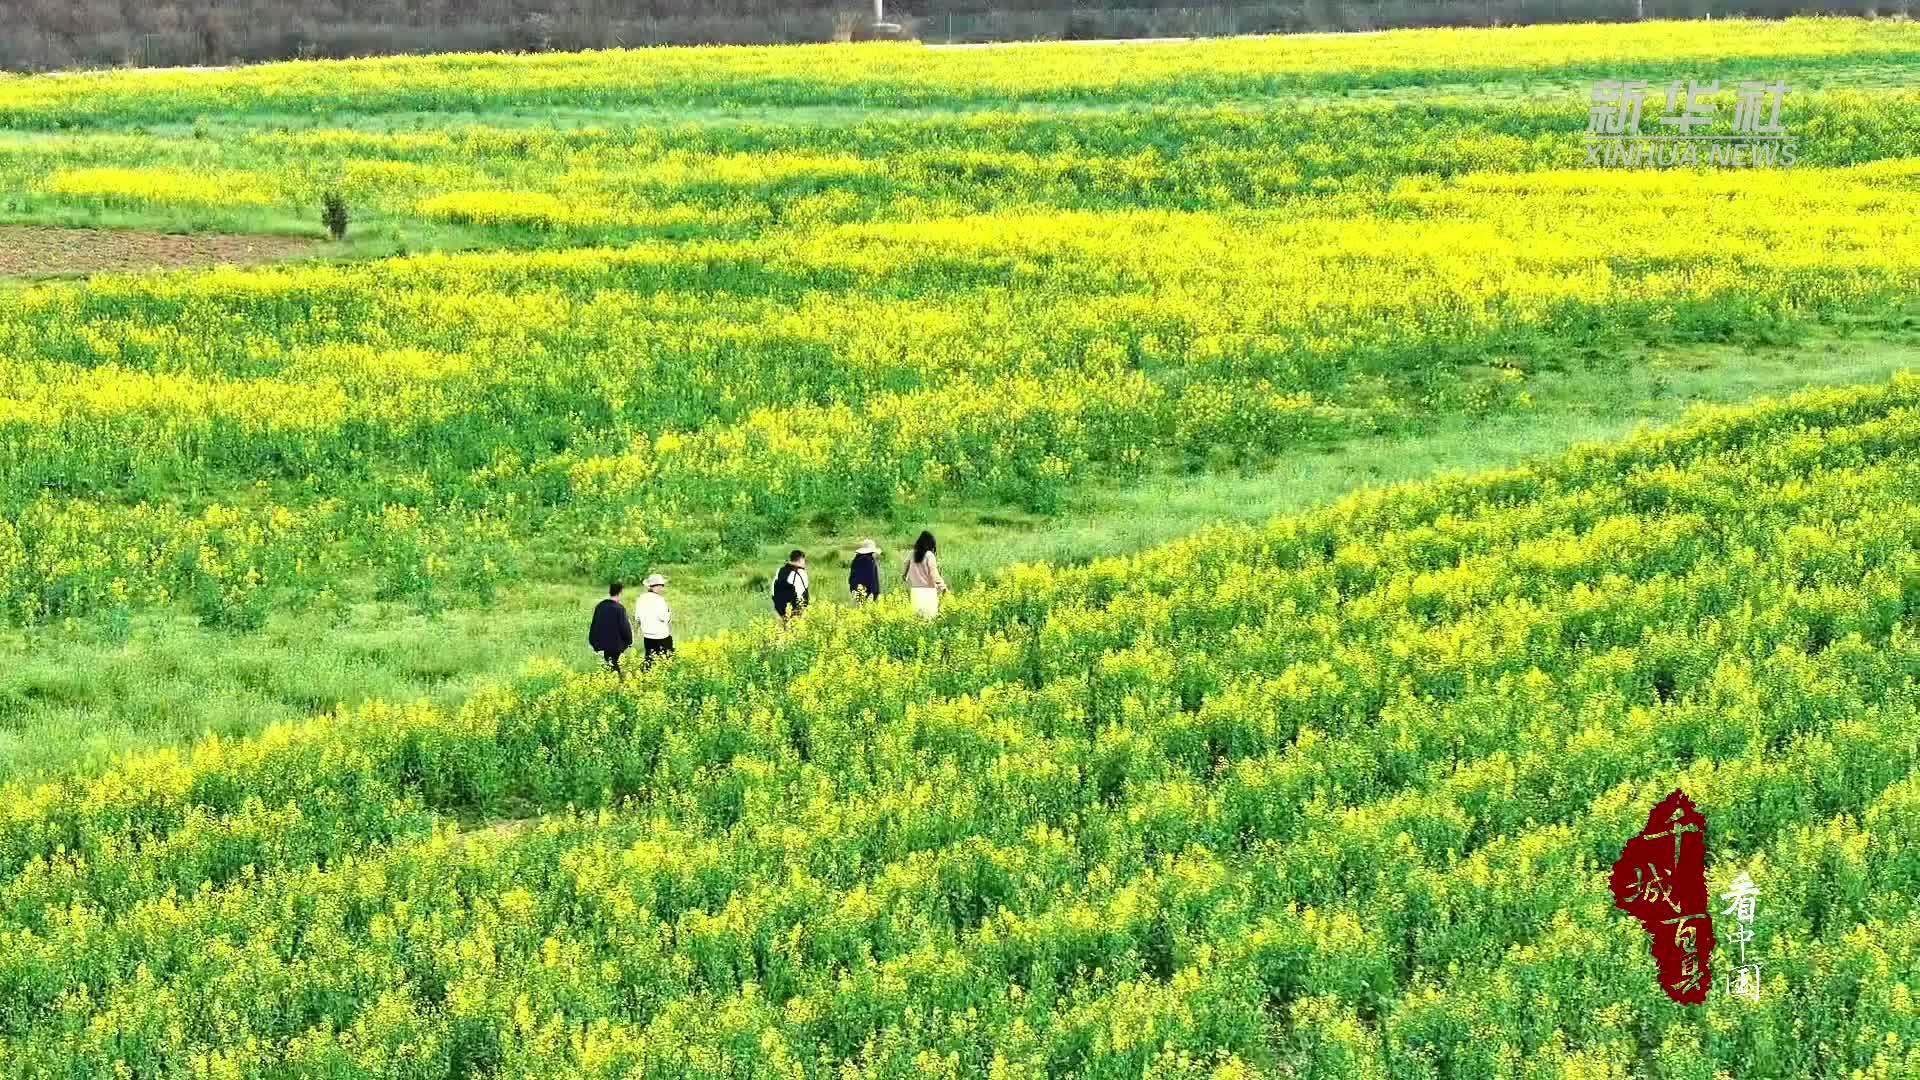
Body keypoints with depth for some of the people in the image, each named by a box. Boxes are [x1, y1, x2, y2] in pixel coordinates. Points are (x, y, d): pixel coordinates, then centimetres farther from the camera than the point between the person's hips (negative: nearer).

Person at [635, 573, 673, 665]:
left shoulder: (641, 599, 4)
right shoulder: (658, 599, -17)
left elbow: (637, 618, 9)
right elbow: (664, 617, -19)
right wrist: (669, 612, 0)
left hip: (647, 636, 7)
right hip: (662, 637, -7)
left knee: (649, 661, 12)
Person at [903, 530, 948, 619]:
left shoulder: (913, 554, 5)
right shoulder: (929, 555, -9)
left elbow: (908, 573, 12)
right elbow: (934, 574, -9)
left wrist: (908, 588, 23)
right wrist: (943, 587, 1)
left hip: (915, 591, 5)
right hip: (928, 590, -5)